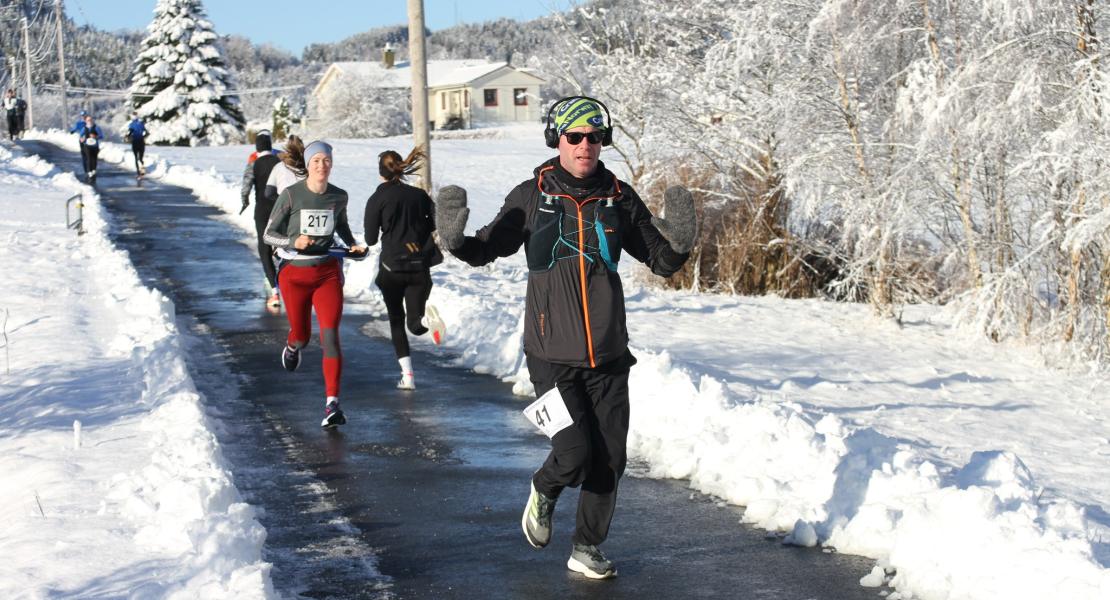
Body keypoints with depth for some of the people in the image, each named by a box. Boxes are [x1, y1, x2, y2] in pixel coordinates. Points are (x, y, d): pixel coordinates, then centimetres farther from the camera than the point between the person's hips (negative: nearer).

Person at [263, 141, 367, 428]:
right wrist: (292, 241, -25)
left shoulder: (339, 197, 1)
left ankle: (332, 403, -18)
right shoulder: (291, 195, -10)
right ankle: (291, 345, 54)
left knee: (330, 334, -15)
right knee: (302, 336, 13)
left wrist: (353, 245, 4)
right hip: (294, 274, -1)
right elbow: (268, 234, -6)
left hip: (327, 272, 1)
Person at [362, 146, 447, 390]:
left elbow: (370, 239, -4)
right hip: (419, 267, 2)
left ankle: (407, 375, 4)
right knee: (415, 325, 9)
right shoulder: (420, 195, 5)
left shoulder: (377, 199, -5)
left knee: (396, 320, 15)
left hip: (392, 267, -2)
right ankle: (426, 317, -29)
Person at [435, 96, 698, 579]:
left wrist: (679, 240, -13)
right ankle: (543, 494, 24)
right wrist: (456, 240, -18)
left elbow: (661, 262, 7)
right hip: (552, 354, -3)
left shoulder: (618, 197, 3)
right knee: (574, 453, -11)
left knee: (609, 460, 5)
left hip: (607, 357, 3)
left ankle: (586, 549, 23)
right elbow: (487, 249, 2)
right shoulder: (532, 196, -2)